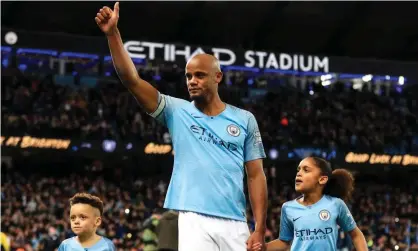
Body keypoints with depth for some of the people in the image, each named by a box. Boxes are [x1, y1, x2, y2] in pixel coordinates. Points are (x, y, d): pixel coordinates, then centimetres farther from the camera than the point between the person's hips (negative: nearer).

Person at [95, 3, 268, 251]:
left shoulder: (244, 119, 9)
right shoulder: (177, 112, 7)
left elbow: (256, 175, 7)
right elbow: (132, 80, -2)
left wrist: (260, 229, -1)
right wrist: (113, 33, -12)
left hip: (234, 224, 1)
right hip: (194, 221, -1)